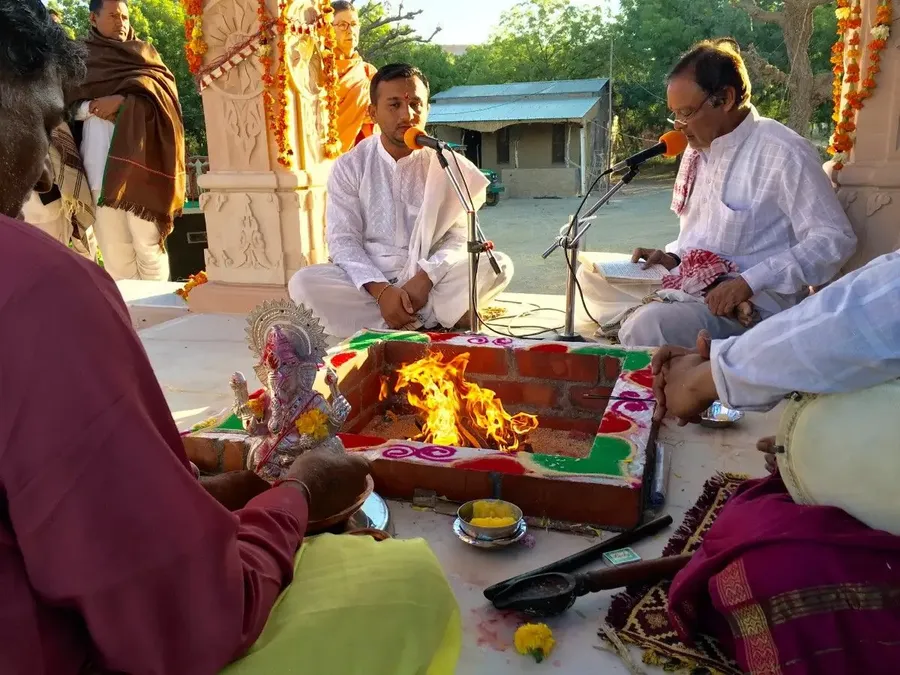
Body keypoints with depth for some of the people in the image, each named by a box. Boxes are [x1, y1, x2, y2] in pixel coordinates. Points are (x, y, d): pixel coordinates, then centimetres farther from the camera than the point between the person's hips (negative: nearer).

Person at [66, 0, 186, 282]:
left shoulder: (143, 51, 19)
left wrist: (122, 100, -13)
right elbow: (68, 104, 13)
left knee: (148, 244, -8)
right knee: (114, 249, -3)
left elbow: (163, 84, 1)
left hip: (138, 157, -1)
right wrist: (92, 108, -9)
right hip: (100, 162, 1)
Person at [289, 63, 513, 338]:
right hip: (369, 281, 0)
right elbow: (342, 240, -6)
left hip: (433, 282, 0)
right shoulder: (349, 166, 1)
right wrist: (380, 290, -23)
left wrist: (426, 277, -24)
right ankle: (426, 323, -24)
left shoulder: (446, 164, 1)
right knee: (303, 283, -28)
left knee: (499, 265, -24)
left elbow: (459, 237, -4)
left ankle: (404, 328, -24)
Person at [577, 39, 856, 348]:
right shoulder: (699, 147, 10)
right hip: (692, 281, 9)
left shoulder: (783, 153, -17)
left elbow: (836, 239, -19)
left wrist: (750, 282, -26)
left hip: (752, 302, -9)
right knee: (592, 275, 10)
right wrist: (672, 256, 3)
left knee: (648, 328, -32)